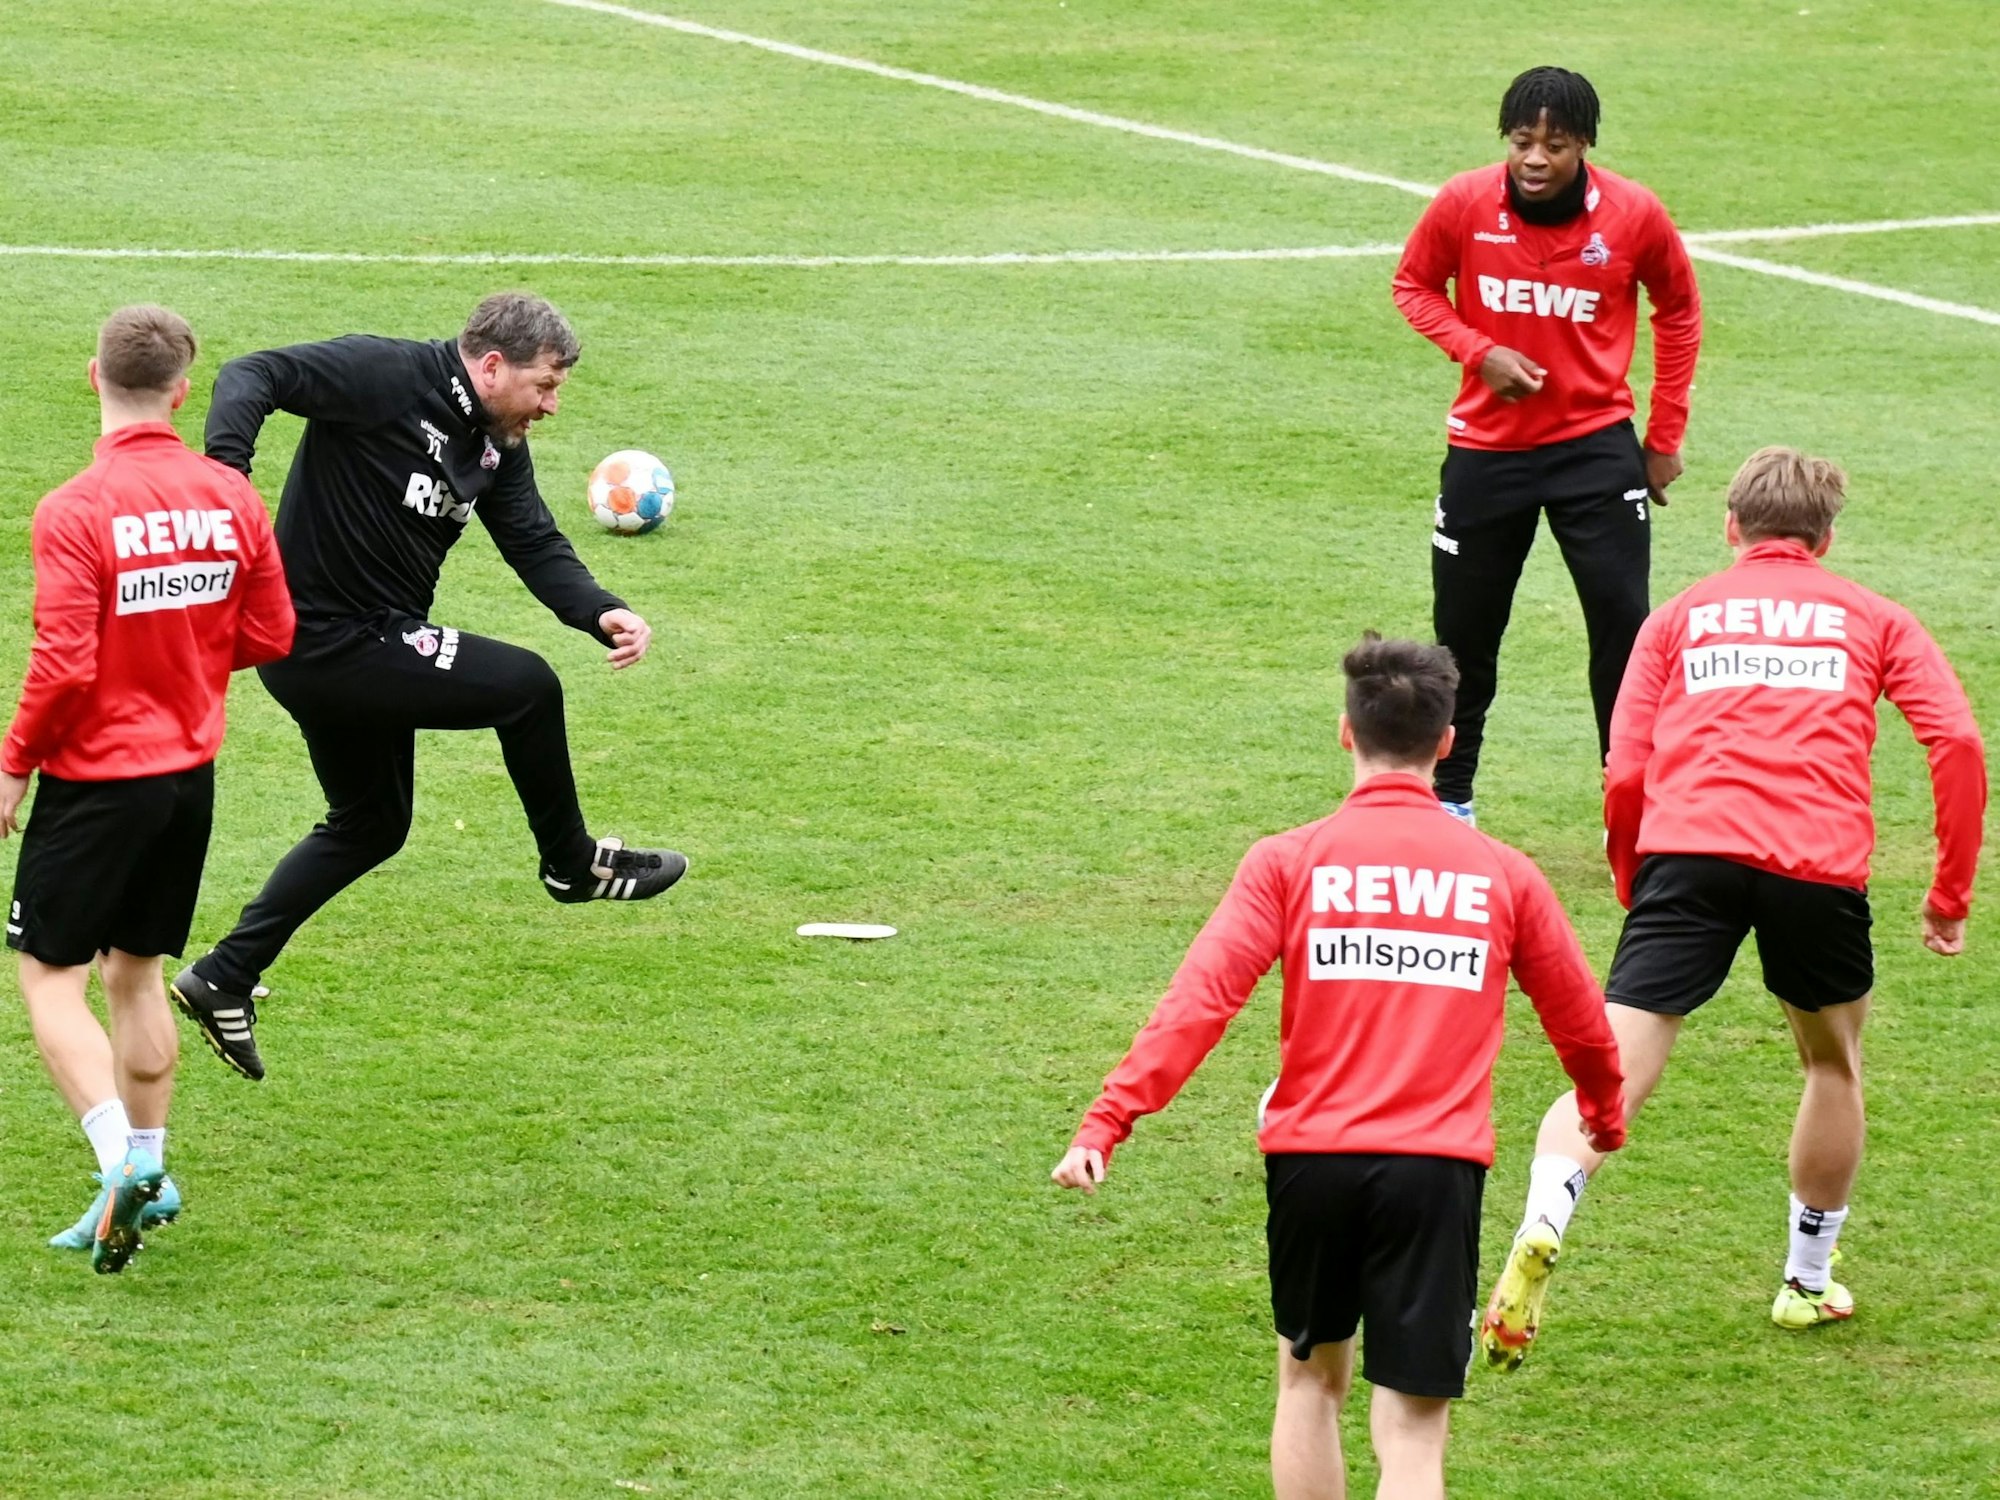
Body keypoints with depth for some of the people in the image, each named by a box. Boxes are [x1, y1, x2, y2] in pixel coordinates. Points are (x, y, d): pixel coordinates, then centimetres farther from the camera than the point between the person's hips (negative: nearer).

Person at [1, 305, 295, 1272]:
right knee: (135, 973, 18)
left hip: (96, 779, -6)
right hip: (191, 774, 6)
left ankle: (122, 1160, -14)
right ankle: (143, 1178, 21)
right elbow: (270, 634, 4)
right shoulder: (229, 498, -3)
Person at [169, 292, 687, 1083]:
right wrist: (226, 468, -42)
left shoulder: (497, 444, 8)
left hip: (372, 644, 10)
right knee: (526, 687, -8)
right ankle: (572, 863, 13)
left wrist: (602, 612, -16)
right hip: (327, 640, -10)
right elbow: (253, 375, -24)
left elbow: (536, 547, 3)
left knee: (369, 826, 21)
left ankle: (224, 979, 26)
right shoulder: (382, 375, -18)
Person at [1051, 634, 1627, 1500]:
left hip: (1312, 1157, 1)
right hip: (1437, 1168, -1)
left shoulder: (1289, 862, 1)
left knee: (1311, 1376, 24)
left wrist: (1106, 1122, -13)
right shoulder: (1502, 875, 5)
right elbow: (1580, 1021, 16)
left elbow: (1201, 997, -11)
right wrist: (1604, 1117, 36)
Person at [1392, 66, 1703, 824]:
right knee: (1464, 632, 9)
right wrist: (1478, 350, -14)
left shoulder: (1634, 215, -12)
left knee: (1623, 621, -8)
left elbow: (1678, 310, 5)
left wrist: (1664, 437, 5)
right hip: (1486, 447, 1)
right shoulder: (1463, 204, -12)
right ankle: (1450, 799, 28)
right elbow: (1414, 285, 4)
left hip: (1595, 443, -1)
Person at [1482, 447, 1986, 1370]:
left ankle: (1541, 1228, -33)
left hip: (1688, 852, 0)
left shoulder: (1679, 618, 22)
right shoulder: (1869, 618, 21)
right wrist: (1952, 896, 12)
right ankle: (1808, 1283, 34)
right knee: (1833, 1063, 25)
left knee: (1615, 1070, -7)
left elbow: (1626, 776, 11)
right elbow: (1956, 742, 7)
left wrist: (1634, 889, 26)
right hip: (1819, 863, 0)